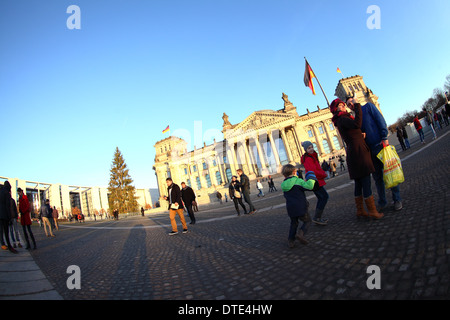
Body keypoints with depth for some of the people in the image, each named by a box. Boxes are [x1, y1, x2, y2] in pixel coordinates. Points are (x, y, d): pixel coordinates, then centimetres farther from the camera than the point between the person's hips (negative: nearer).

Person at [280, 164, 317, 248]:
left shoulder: (284, 185, 10)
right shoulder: (298, 181, -8)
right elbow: (309, 186, -22)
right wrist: (311, 180, 0)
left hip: (290, 208, 5)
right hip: (300, 206, -5)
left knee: (294, 223, 21)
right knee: (307, 221, 15)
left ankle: (291, 241, 15)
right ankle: (301, 233, -8)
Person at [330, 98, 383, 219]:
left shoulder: (343, 119, 20)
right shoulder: (342, 119, -11)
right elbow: (357, 124, -29)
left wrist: (355, 107, 20)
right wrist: (357, 105, -20)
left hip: (354, 153, 10)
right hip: (358, 151, -10)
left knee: (359, 183, 14)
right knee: (366, 183, -6)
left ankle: (360, 210, 22)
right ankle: (372, 211, 1)